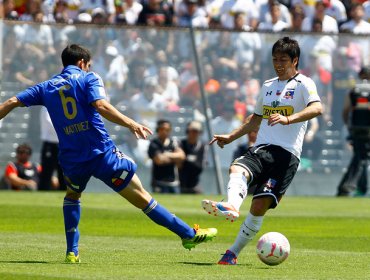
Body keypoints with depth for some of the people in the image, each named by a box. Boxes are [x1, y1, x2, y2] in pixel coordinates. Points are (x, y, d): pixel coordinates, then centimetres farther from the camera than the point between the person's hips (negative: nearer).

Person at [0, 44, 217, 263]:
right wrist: (130, 124, -22)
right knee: (141, 197, 0)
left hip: (71, 158, 4)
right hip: (103, 154, -4)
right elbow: (101, 105, -16)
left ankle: (72, 252, 23)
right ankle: (188, 234, 3)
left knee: (72, 195, 33)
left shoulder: (46, 87, 15)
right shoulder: (88, 79, 2)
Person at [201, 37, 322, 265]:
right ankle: (231, 207, -55)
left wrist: (288, 119, -34)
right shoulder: (268, 86, 23)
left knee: (260, 206, -13)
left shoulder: (303, 84, 0)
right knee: (237, 169, -28)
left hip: (286, 154, -6)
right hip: (260, 149, 6)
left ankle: (234, 253, -7)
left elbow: (317, 108, -20)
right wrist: (231, 137, 28)